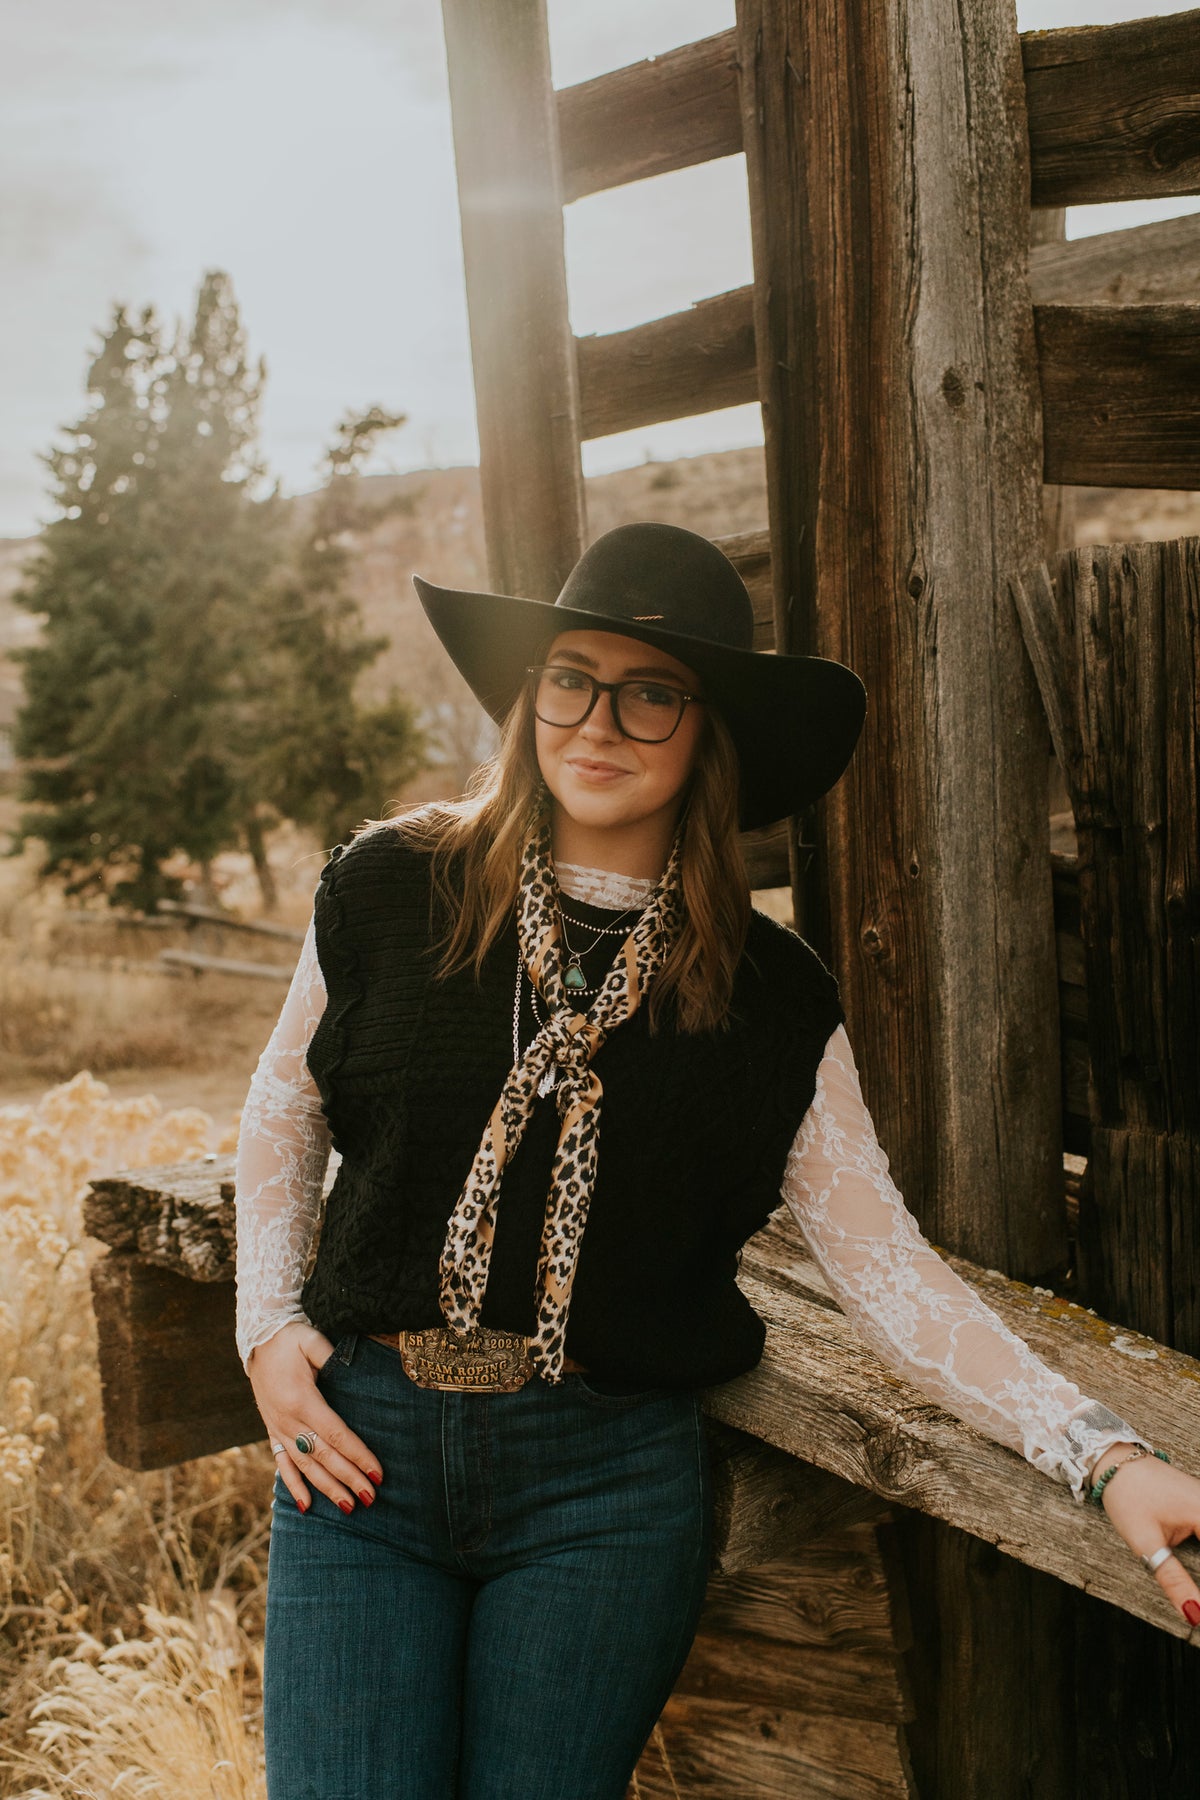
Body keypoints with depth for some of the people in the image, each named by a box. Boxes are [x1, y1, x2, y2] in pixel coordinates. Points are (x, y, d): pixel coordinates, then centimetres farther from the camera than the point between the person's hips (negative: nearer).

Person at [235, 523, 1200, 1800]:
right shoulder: (391, 892, -2)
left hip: (608, 1481, 0)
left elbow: (884, 1262, -5)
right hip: (364, 1441, 1)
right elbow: (282, 1118, 12)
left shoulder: (767, 996, -2)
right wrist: (270, 1331, 2)